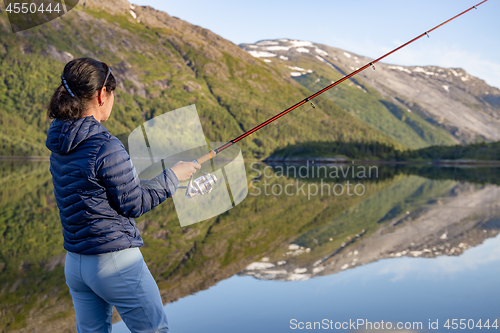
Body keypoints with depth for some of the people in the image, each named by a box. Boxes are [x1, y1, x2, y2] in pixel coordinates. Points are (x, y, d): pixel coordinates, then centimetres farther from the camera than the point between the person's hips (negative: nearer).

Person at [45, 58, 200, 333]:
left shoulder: (60, 144, 4)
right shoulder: (106, 148, -22)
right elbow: (133, 204, -14)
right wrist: (172, 176, -2)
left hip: (75, 263, 8)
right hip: (115, 263, -8)